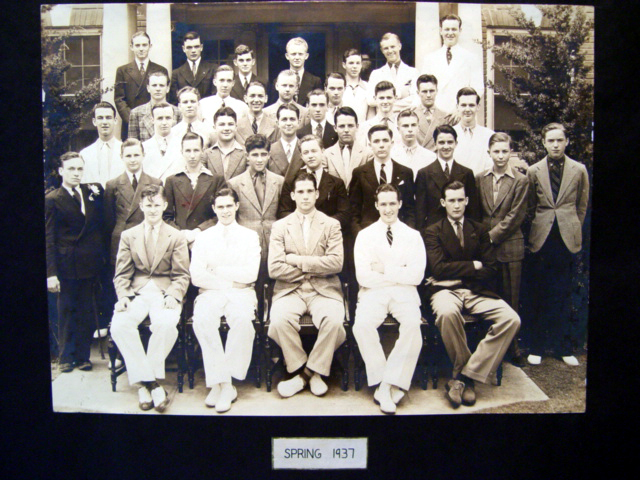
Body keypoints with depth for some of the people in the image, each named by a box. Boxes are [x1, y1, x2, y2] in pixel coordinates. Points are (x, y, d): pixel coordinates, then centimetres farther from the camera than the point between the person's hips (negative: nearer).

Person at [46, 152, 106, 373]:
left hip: (90, 264, 3)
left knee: (86, 312, 9)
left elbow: (101, 223, 11)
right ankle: (66, 357, 22)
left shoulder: (93, 192, 8)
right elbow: (49, 239, -6)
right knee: (66, 311, 8)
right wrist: (51, 273, -11)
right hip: (66, 265, -3)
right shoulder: (52, 200, -3)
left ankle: (82, 356, 21)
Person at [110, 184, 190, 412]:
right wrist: (123, 297, -9)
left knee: (166, 324, -34)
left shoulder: (176, 237, 11)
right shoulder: (128, 236, 15)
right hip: (137, 293, 2)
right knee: (119, 325, -29)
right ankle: (151, 383, -20)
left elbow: (181, 275, 5)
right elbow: (122, 274, 10)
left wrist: (173, 296, -14)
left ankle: (147, 382, -16)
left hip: (165, 292, -2)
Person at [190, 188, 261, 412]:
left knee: (242, 320, -35)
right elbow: (196, 276, 2)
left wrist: (217, 270, -1)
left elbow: (251, 274, -2)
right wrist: (229, 283, -5)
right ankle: (222, 383, -26)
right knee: (202, 320, -34)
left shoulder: (250, 236, 13)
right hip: (210, 293, 1)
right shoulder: (203, 238, 15)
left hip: (241, 294, -1)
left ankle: (224, 382, -24)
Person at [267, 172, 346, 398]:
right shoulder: (280, 226, 10)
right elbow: (274, 269, -2)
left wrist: (298, 261, -7)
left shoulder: (331, 225, 10)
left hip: (323, 290, 0)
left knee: (334, 320, -31)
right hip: (290, 290, 0)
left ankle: (313, 370, -5)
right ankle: (299, 369, -5)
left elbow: (336, 263, -6)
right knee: (279, 320, -31)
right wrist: (313, 268, -4)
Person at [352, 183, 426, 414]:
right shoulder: (365, 235, 10)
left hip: (404, 293, 0)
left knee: (413, 324, -32)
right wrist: (398, 274, -4)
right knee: (362, 325, -31)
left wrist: (384, 270, -5)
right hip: (373, 293, 0)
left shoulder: (413, 236, 12)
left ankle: (388, 385, -20)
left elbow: (416, 276, -2)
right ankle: (384, 384, -15)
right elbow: (364, 277, -4)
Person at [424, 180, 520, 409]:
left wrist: (456, 274, -4)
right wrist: (473, 266, -4)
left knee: (511, 319, -23)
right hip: (445, 290, -3)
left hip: (476, 291, 4)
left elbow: (490, 270, 7)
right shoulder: (433, 231, 7)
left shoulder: (479, 230, 17)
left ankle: (466, 375, -16)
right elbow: (438, 268, -7)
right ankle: (463, 370, -14)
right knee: (447, 312, -39)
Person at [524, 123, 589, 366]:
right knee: (538, 296, 5)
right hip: (541, 239, 0)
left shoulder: (579, 170, 4)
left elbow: (582, 205, 11)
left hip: (566, 240, 0)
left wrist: (572, 228, 8)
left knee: (563, 296, 6)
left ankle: (564, 347, 17)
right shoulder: (533, 171, 4)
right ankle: (537, 346, 15)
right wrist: (539, 227, 8)